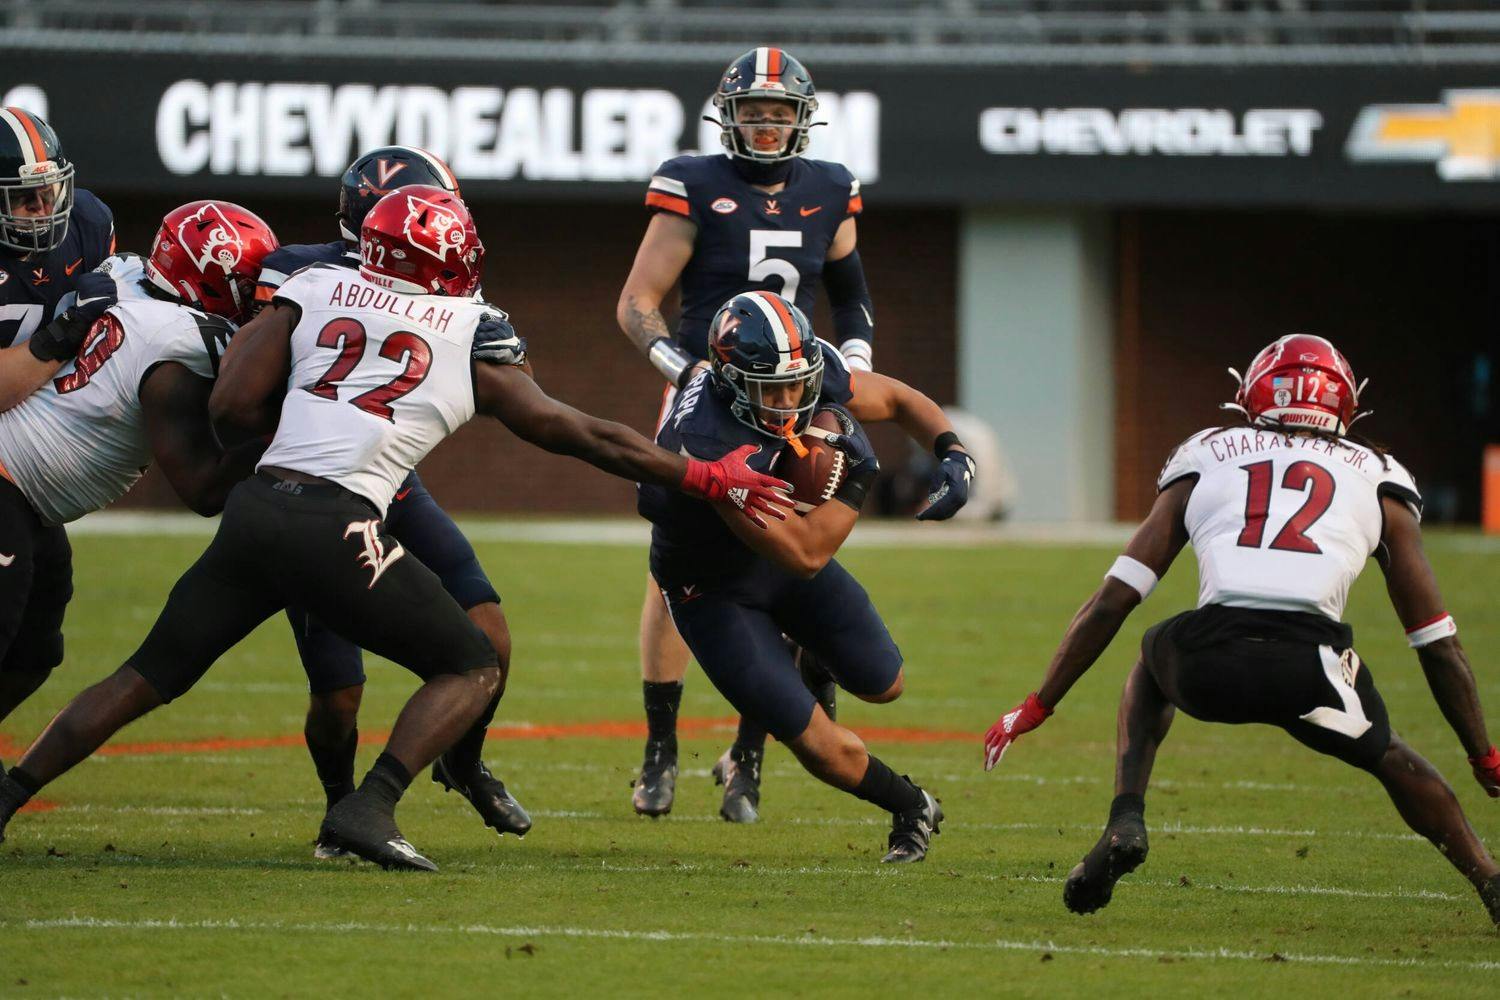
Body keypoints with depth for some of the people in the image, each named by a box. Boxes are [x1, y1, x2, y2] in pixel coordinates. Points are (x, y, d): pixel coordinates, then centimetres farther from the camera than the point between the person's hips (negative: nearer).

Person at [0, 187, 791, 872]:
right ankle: (369, 807, -7)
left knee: (152, 675, 19)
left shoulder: (313, 292, 16)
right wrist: (709, 480, 20)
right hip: (336, 529, -4)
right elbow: (580, 437, 13)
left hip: (254, 508, 4)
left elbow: (232, 406, 10)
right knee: (473, 670, 10)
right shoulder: (477, 340, 10)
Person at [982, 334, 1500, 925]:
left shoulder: (1205, 459, 27)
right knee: (1388, 758, 31)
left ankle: (1125, 821, 18)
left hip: (1210, 661, 0)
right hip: (1310, 665, 0)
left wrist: (1038, 706, 27)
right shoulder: (1379, 480, 26)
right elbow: (1437, 642, 26)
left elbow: (1114, 600, 21)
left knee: (1151, 663, 37)